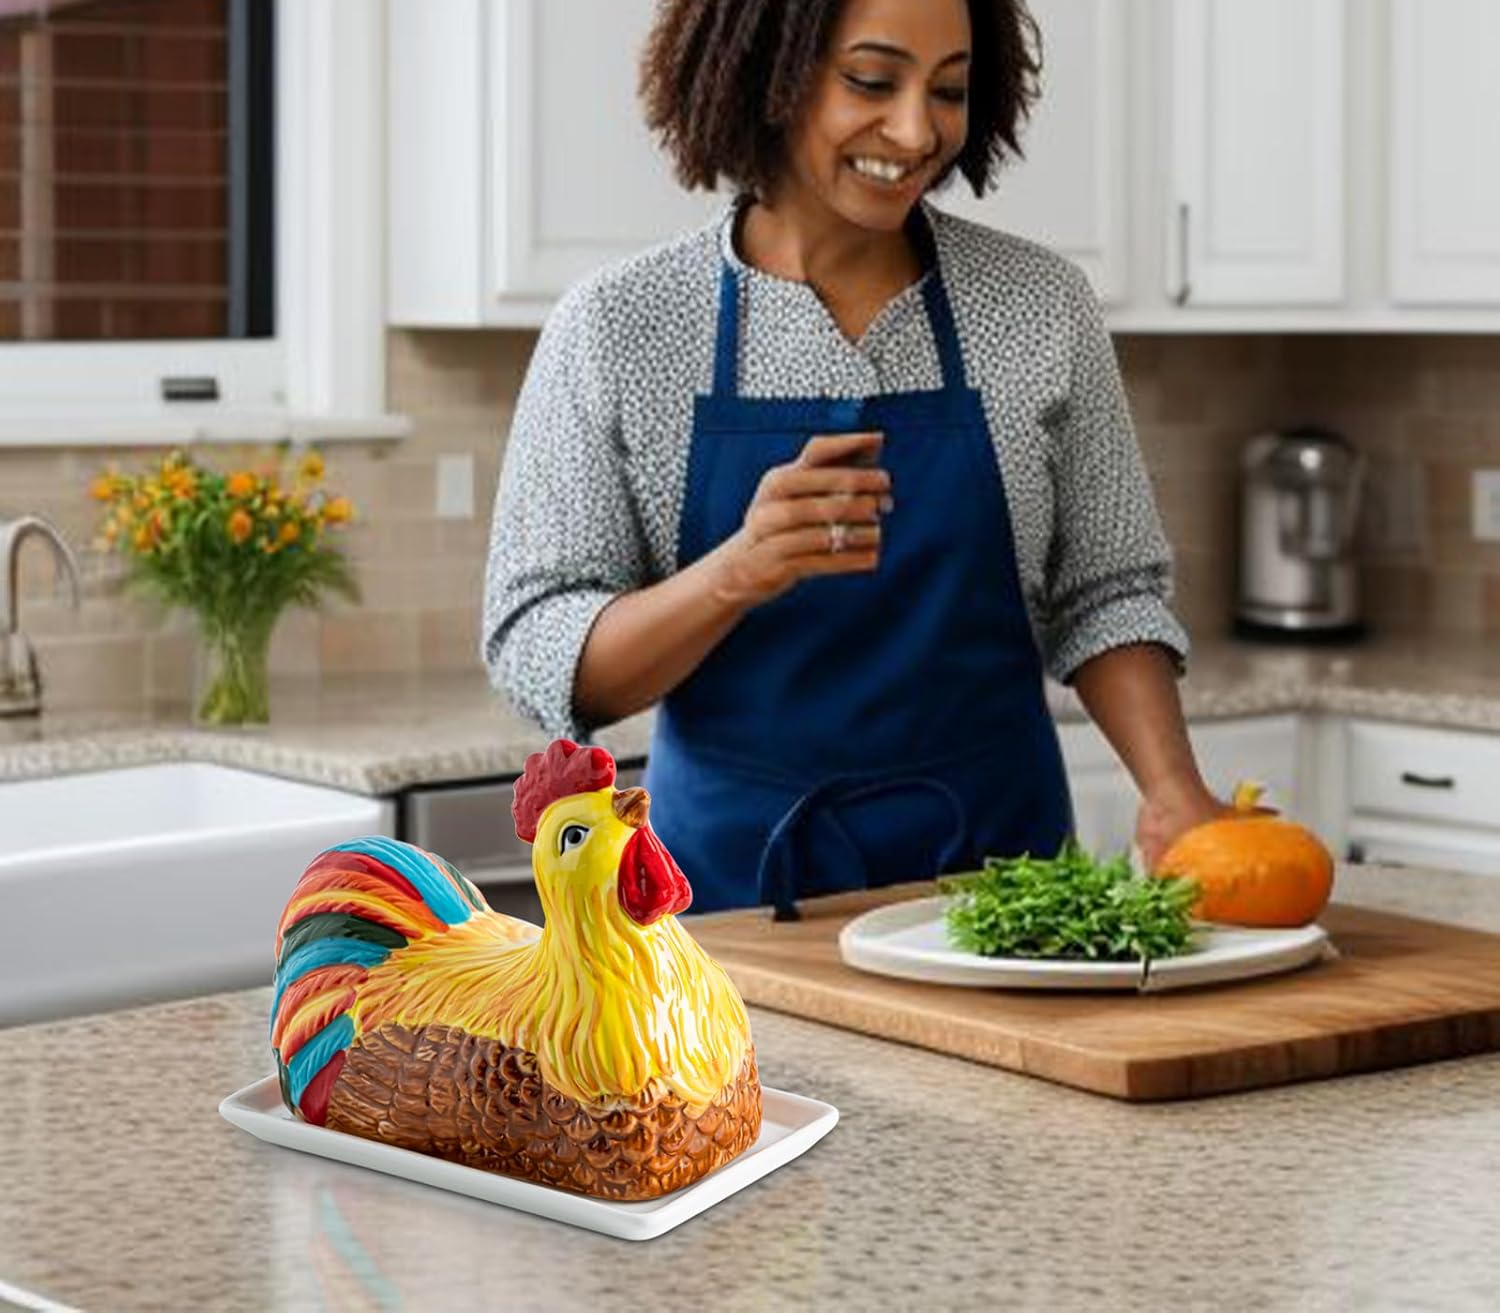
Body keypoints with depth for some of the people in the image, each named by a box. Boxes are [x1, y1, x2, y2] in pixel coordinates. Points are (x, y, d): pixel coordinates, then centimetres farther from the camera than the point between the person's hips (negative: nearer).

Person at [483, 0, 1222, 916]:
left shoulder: (1043, 306, 1)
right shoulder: (616, 327, -3)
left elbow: (1105, 594, 8)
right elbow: (535, 654, -6)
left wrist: (1173, 790, -9)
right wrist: (737, 574, -22)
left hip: (1000, 867, 1)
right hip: (735, 878, -1)